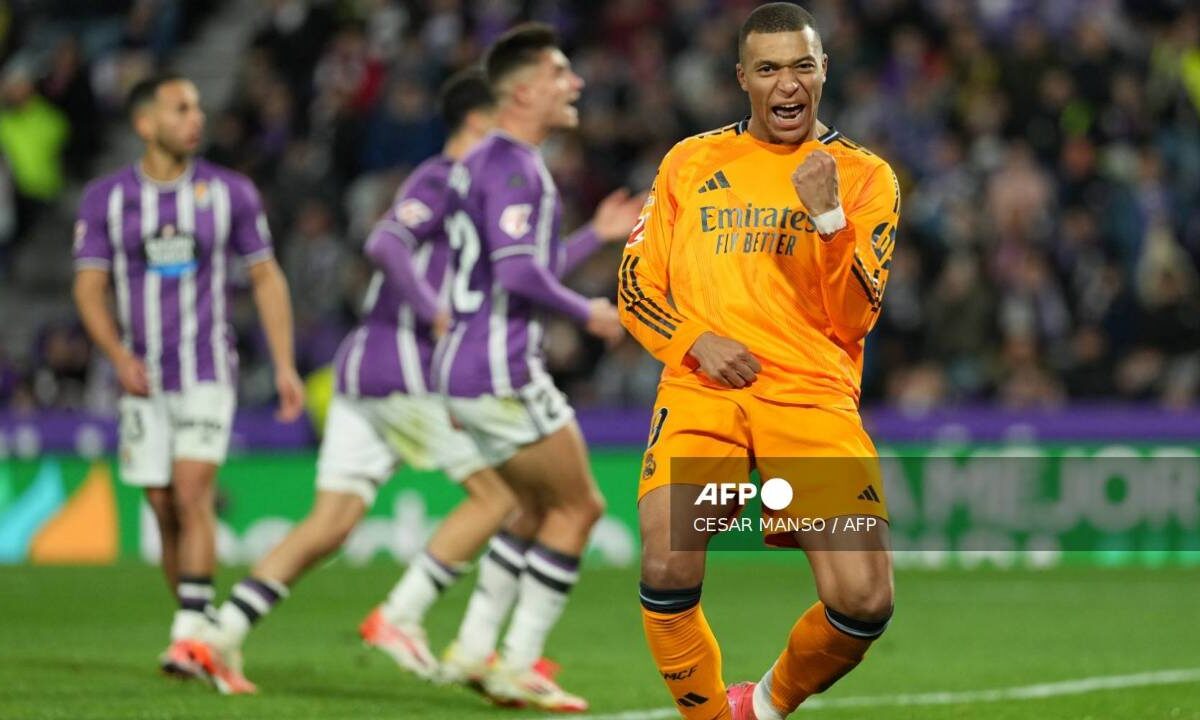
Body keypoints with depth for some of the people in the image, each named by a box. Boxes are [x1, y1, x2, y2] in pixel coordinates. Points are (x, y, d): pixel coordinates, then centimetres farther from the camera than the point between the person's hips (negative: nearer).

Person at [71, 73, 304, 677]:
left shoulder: (230, 192, 0)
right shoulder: (106, 198, 1)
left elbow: (266, 277, 6)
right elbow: (89, 287, 0)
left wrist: (284, 365, 0)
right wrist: (119, 356, -16)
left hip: (208, 373, -2)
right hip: (144, 380, 2)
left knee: (192, 495, -17)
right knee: (164, 508, 3)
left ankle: (190, 634, -20)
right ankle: (200, 630, 16)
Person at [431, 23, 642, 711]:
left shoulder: (490, 163, 18)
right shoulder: (512, 166, -14)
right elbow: (520, 273, -24)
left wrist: (598, 235, 25)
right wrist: (588, 312, -10)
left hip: (470, 369, 10)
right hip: (501, 373, -10)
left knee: (546, 511, 18)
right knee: (578, 506, -2)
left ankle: (474, 649, 16)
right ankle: (518, 665, -2)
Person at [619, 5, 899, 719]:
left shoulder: (864, 176, 10)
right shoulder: (691, 162, 15)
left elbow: (853, 319, 1)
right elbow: (637, 287, 15)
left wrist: (828, 217, -13)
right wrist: (696, 341, -4)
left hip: (813, 396, 0)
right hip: (702, 391, 0)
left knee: (864, 602, -16)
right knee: (667, 574, -24)